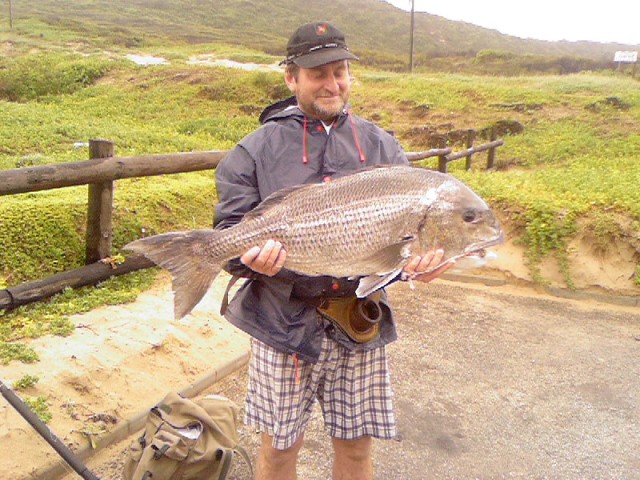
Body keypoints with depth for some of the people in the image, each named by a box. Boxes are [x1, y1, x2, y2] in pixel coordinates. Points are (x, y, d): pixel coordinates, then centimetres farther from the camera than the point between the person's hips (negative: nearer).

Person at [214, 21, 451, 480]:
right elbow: (231, 229, -3)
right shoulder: (258, 149, 0)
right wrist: (254, 257, -24)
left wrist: (422, 259, -17)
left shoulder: (383, 147, 7)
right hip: (284, 322, -2)